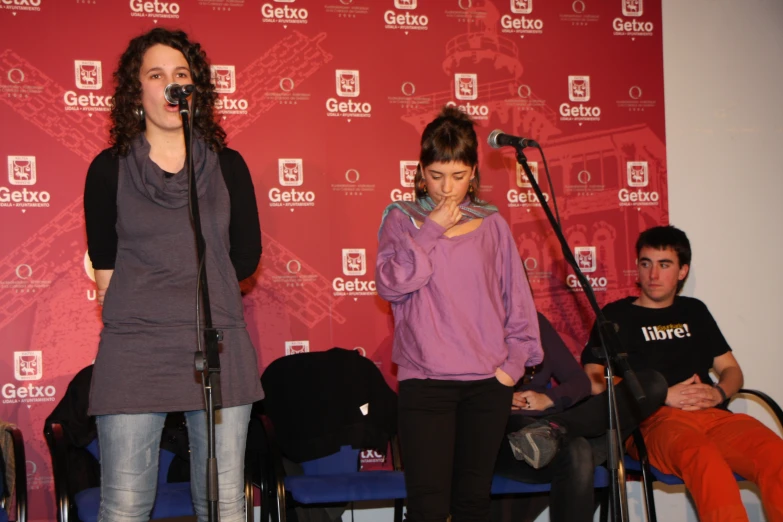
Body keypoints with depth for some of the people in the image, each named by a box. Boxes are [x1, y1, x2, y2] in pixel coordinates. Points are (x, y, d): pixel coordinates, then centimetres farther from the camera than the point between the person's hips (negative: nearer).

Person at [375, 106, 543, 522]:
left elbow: (517, 298, 10)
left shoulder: (492, 224, 8)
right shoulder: (402, 219, 4)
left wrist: (515, 360, 0)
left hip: (488, 382, 2)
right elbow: (390, 284, -10)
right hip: (425, 381, -2)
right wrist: (431, 231, -12)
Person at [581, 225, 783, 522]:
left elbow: (731, 370, 27)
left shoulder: (694, 311, 28)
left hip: (712, 415, 4)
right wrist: (663, 395, -6)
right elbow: (595, 382, 3)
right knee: (706, 460, -40)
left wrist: (718, 392, 2)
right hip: (653, 419, -4)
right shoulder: (616, 316, 15)